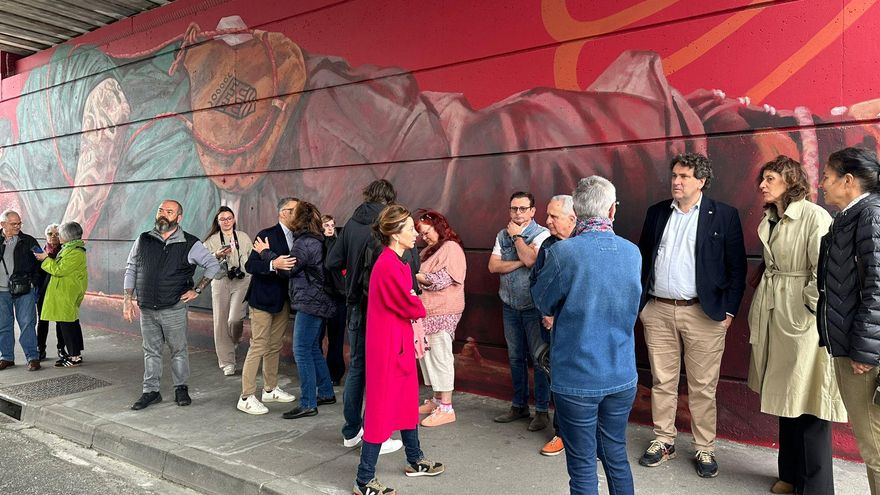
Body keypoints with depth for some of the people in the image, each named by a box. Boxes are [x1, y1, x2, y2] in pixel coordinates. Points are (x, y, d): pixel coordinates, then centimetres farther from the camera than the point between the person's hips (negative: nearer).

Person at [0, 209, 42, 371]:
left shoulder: (29, 241, 4)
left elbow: (39, 262, 6)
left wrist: (34, 282, -2)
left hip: (24, 291, -2)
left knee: (27, 324, -3)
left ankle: (33, 357, 2)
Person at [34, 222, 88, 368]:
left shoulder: (76, 252, -19)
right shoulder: (70, 248, 16)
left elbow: (59, 270, -21)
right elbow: (62, 267, 18)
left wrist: (46, 259, -10)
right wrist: (48, 258, 10)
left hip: (67, 294, -11)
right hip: (65, 293, 11)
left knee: (66, 324, -7)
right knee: (72, 322, 15)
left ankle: (74, 357, -2)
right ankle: (76, 353, 22)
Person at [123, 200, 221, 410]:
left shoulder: (189, 244, -5)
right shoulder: (143, 240, 4)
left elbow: (213, 265, 0)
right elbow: (131, 269, 10)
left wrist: (197, 290, -3)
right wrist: (128, 299, 4)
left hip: (174, 309, -3)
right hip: (146, 308, 3)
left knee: (178, 350, 6)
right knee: (151, 351, 11)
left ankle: (181, 388, 21)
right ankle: (151, 391, 21)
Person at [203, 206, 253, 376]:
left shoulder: (243, 237, 11)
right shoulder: (211, 240, 8)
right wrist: (217, 255, -17)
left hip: (242, 281, 0)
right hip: (220, 282, 1)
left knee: (235, 318, -17)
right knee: (221, 322, 1)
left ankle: (234, 341, 19)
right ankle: (227, 362, 12)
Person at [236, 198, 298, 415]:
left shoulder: (296, 237, 7)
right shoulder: (267, 235, -13)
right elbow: (250, 265, -20)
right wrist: (273, 264, -34)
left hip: (283, 300, 7)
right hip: (263, 299, -7)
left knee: (275, 347, 16)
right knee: (258, 347, -4)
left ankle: (270, 389, 29)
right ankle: (246, 397, 4)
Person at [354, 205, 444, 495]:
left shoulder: (396, 262, 9)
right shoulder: (389, 266, -22)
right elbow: (411, 307, -17)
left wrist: (414, 305, -7)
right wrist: (421, 307, 2)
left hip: (399, 342, 10)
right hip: (389, 345, -10)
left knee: (407, 402, 21)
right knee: (382, 409, 0)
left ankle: (415, 462, 39)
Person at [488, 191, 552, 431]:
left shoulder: (542, 234, -9)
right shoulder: (503, 235, 8)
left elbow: (531, 260, -25)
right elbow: (493, 266, -3)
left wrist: (517, 236, -12)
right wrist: (520, 262, -15)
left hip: (534, 306, -5)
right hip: (510, 305, 5)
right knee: (516, 357, 13)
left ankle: (542, 410, 11)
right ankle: (519, 406, 25)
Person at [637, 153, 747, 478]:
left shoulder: (724, 215, -2)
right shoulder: (656, 213, 9)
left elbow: (737, 267, -1)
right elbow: (643, 258, 13)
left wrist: (728, 311, -5)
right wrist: (640, 301, 8)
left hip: (703, 313, -3)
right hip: (657, 311, 3)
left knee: (702, 387, 6)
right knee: (662, 381, 11)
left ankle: (704, 449, 21)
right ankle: (664, 441, 25)